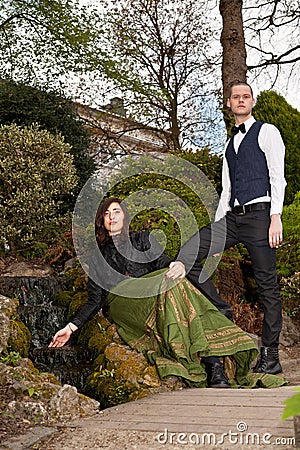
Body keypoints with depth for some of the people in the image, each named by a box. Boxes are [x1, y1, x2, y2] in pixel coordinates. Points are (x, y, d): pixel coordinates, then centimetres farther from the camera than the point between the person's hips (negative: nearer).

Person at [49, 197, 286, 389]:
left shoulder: (143, 239, 23)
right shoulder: (98, 256, 23)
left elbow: (163, 262, 4)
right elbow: (95, 300, 15)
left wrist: (179, 265, -20)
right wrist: (71, 327, 1)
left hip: (154, 300, 1)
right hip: (120, 305, -1)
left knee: (172, 280, -34)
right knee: (168, 285, -32)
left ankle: (215, 371, -45)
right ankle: (213, 368, -45)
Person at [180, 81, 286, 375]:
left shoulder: (266, 132, 6)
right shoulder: (230, 143, 24)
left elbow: (277, 177, -3)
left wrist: (276, 217, -15)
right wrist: (215, 234, 16)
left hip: (259, 215, -6)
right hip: (232, 217, 6)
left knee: (267, 285, -3)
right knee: (188, 255, -9)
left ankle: (270, 356, 4)